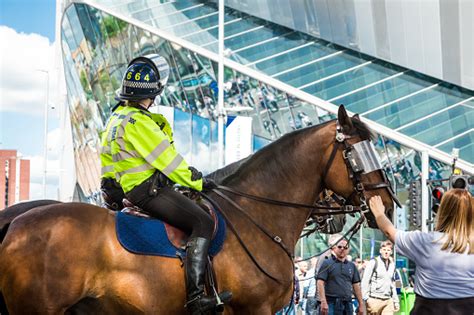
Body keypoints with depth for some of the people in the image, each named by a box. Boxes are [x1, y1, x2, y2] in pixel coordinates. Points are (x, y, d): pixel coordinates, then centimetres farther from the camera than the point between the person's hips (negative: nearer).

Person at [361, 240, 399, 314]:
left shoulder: (392, 265, 15)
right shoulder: (374, 262, -3)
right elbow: (365, 282, -7)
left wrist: (396, 300, 18)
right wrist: (366, 298, -15)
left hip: (388, 300, 5)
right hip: (375, 299, -5)